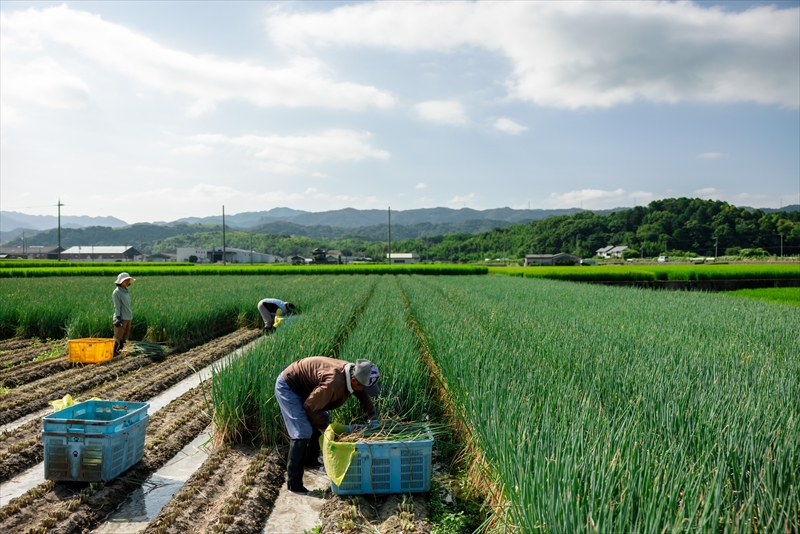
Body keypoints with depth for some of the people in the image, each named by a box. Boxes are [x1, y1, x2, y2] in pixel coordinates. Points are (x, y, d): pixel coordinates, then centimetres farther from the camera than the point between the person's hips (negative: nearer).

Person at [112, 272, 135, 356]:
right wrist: (118, 319, -18)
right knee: (118, 338, -8)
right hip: (121, 318, -8)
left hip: (128, 318, 8)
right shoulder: (117, 292, -7)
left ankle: (117, 353, 13)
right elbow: (117, 306, -12)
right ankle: (112, 353, -4)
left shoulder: (125, 291, 16)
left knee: (124, 338, 8)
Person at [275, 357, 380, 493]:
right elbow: (310, 407, -25)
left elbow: (364, 396, 10)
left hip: (303, 387, 10)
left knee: (323, 419, 17)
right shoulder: (333, 383, -36)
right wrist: (324, 429, -12)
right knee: (303, 433, -16)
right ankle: (294, 484, -9)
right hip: (287, 388, -10)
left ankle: (311, 461, 32)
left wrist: (373, 419, 2)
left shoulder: (353, 373, -9)